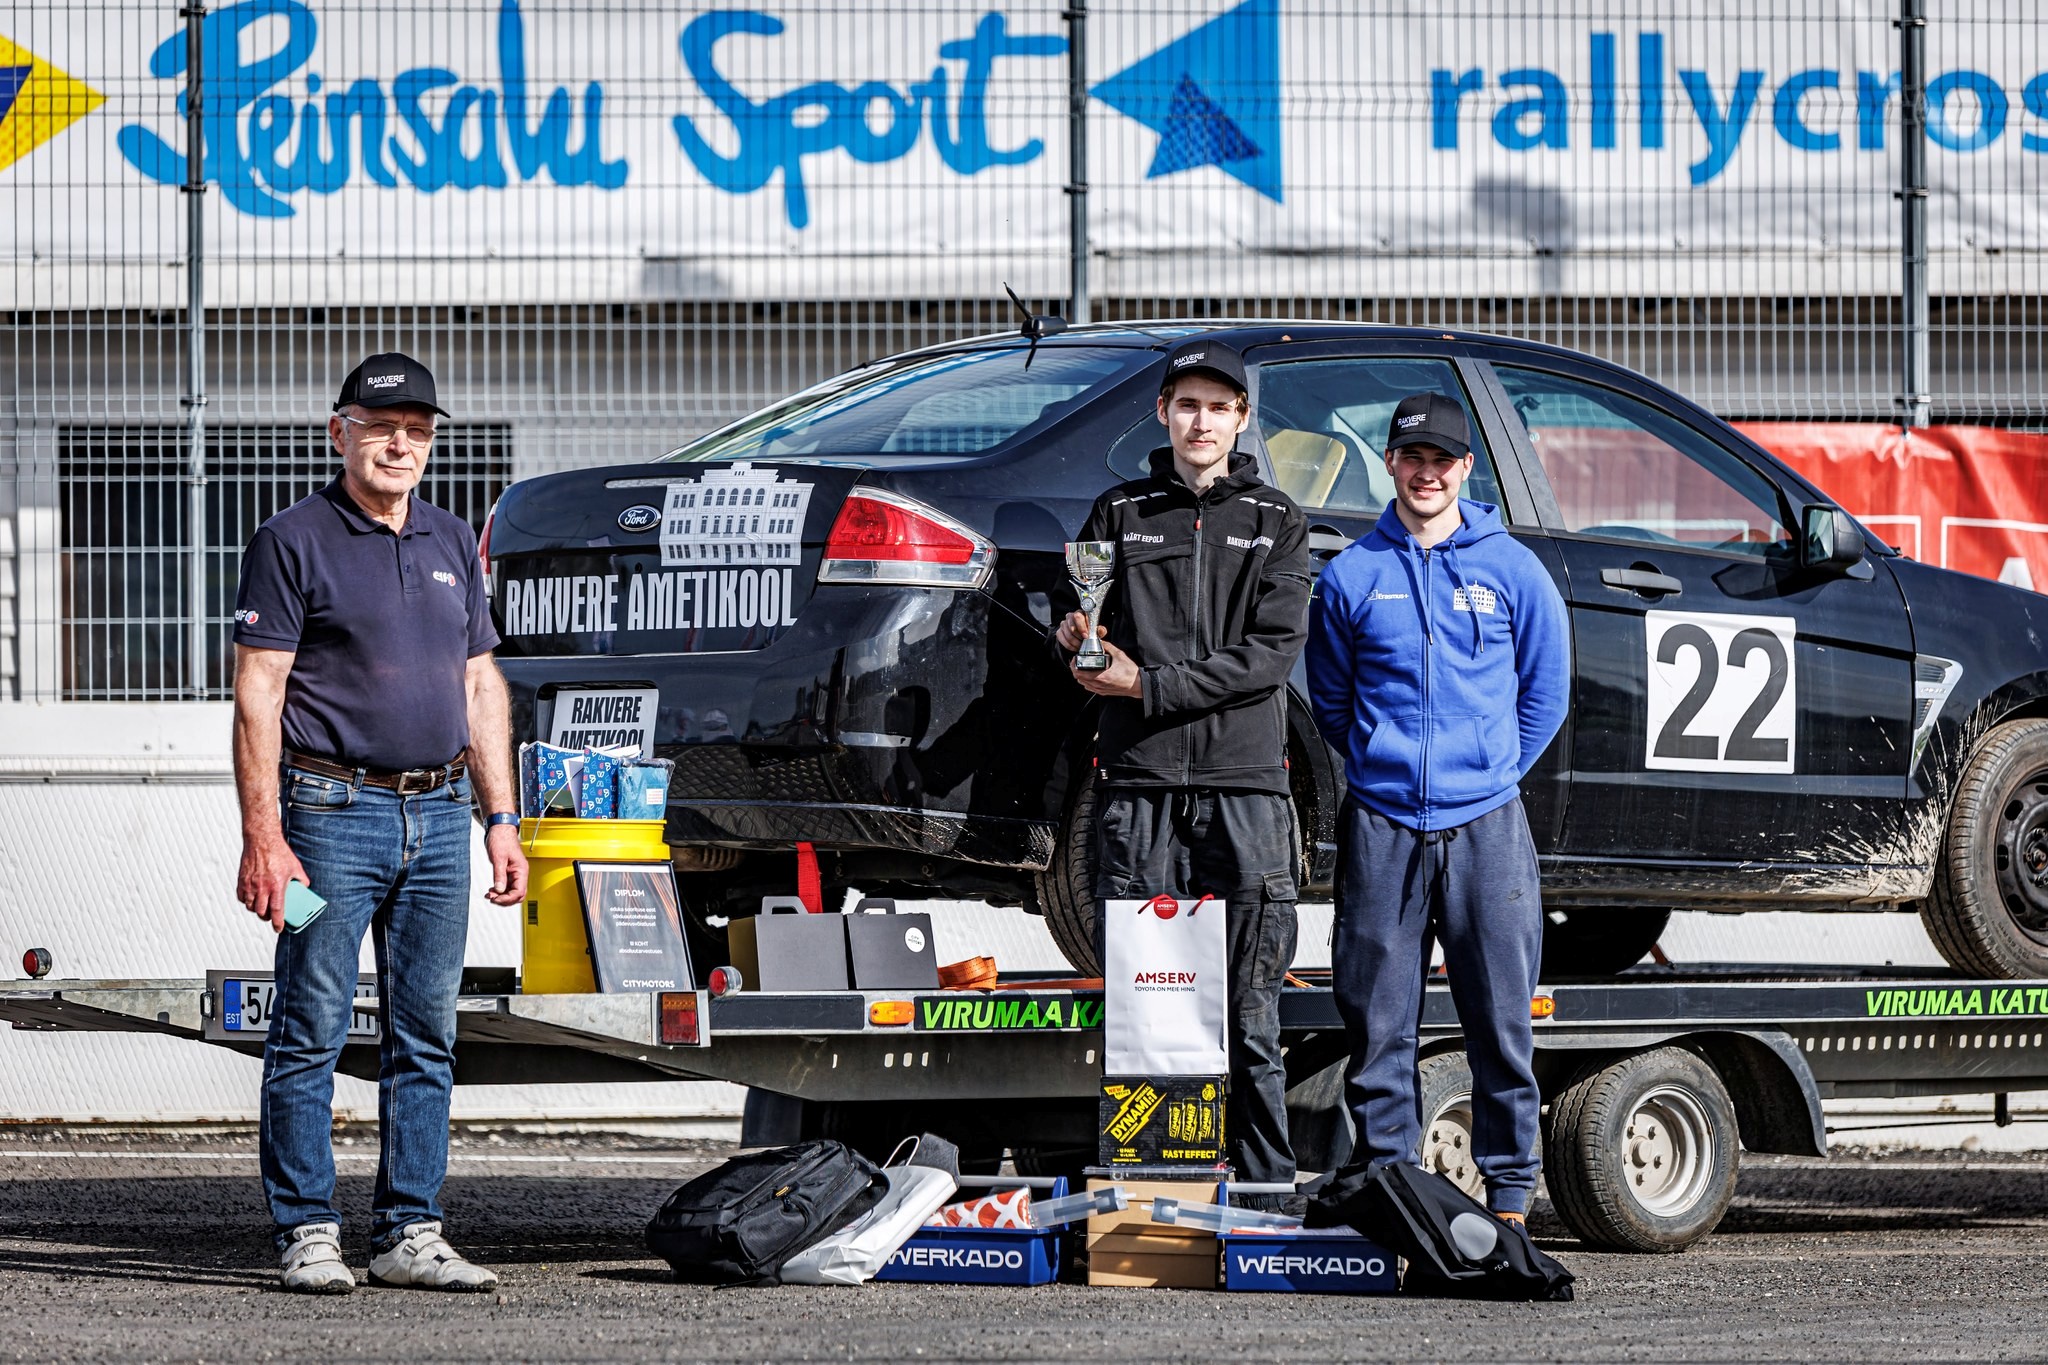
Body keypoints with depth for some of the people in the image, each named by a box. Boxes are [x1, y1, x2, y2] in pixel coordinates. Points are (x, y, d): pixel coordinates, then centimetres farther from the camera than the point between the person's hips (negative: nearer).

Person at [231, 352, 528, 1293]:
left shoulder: (452, 544, 15)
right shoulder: (295, 542, -3)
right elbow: (257, 695, -8)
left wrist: (502, 818, 11)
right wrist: (262, 836, -15)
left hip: (437, 816, 6)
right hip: (333, 814, -6)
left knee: (427, 1038, 6)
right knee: (312, 1031, -4)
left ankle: (410, 1233, 11)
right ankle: (307, 1233, 0)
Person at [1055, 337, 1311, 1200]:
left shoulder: (1276, 524, 11)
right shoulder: (1119, 515, 15)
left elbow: (1274, 651, -1)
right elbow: (1085, 646, 13)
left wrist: (1151, 684, -9)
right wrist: (1075, 641, -12)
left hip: (1245, 782, -1)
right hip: (1139, 782, 1)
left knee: (1249, 1013, -1)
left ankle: (1267, 1187, 3)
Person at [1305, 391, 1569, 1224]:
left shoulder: (1511, 570, 7)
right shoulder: (1351, 577, 7)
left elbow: (1545, 692, 13)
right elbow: (1329, 699, 16)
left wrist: (1491, 771, 9)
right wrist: (1382, 765, 10)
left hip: (1486, 825, 0)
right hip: (1380, 825, 0)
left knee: (1500, 1018, 0)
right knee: (1378, 1021, 1)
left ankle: (1509, 1194, 6)